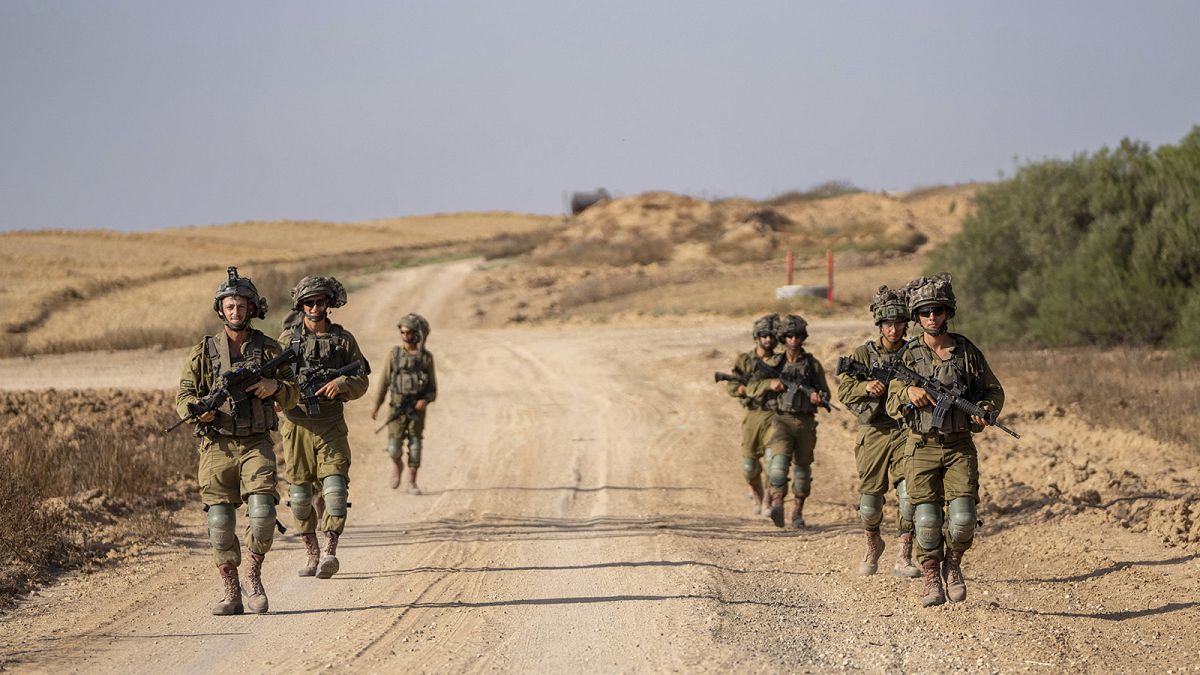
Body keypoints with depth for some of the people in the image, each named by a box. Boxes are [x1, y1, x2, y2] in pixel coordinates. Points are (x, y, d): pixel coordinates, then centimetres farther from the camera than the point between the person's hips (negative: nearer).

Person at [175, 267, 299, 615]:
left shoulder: (270, 349, 8)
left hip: (257, 445, 0)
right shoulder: (203, 352, 6)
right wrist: (199, 410, -20)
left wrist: (275, 386, -12)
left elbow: (292, 396, 11)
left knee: (262, 513, -17)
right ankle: (231, 593, 8)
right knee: (220, 522, -2)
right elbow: (183, 396, 2)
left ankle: (254, 576, 4)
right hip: (217, 446, 0)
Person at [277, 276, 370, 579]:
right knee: (300, 491, 3)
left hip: (331, 424, 0)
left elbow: (361, 382, 8)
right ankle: (311, 552, 15)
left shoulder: (343, 339, 7)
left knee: (335, 485, -14)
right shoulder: (288, 339, 6)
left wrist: (341, 384, -13)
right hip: (297, 423, 0)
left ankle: (330, 552, -16)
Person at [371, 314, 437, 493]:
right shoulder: (395, 354, 1)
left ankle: (412, 483, 7)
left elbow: (432, 388, 5)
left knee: (415, 446, -2)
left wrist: (425, 400, -15)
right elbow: (385, 381, 5)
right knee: (394, 448, -6)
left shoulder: (426, 357, 1)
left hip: (417, 409, 0)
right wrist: (376, 406, 0)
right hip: (398, 406, 0)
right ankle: (397, 465, 27)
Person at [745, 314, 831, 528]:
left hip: (805, 422, 1)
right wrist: (770, 384, -13)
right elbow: (751, 388, 5)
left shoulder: (812, 364, 6)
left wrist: (818, 397, -13)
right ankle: (777, 503, -34)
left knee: (802, 467, 8)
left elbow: (825, 392, 11)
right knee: (780, 459, -24)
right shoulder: (773, 363, 5)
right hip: (782, 420, -1)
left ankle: (798, 512, 20)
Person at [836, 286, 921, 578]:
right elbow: (843, 390, -3)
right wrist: (867, 386, -22)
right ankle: (872, 547, 38)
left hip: (906, 434, -1)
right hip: (873, 434, 1)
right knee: (870, 502, 9)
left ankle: (903, 558, -15)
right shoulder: (864, 353, 3)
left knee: (909, 493, -20)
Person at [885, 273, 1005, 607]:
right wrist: (909, 392, -20)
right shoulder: (909, 356, 3)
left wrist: (985, 411, -8)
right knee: (927, 520, -4)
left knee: (963, 517, -11)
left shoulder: (967, 351, 4)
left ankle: (953, 564, 16)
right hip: (922, 448, 0)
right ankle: (931, 580, 11)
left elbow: (994, 390, 13)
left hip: (959, 447, 0)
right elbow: (893, 404, 2)